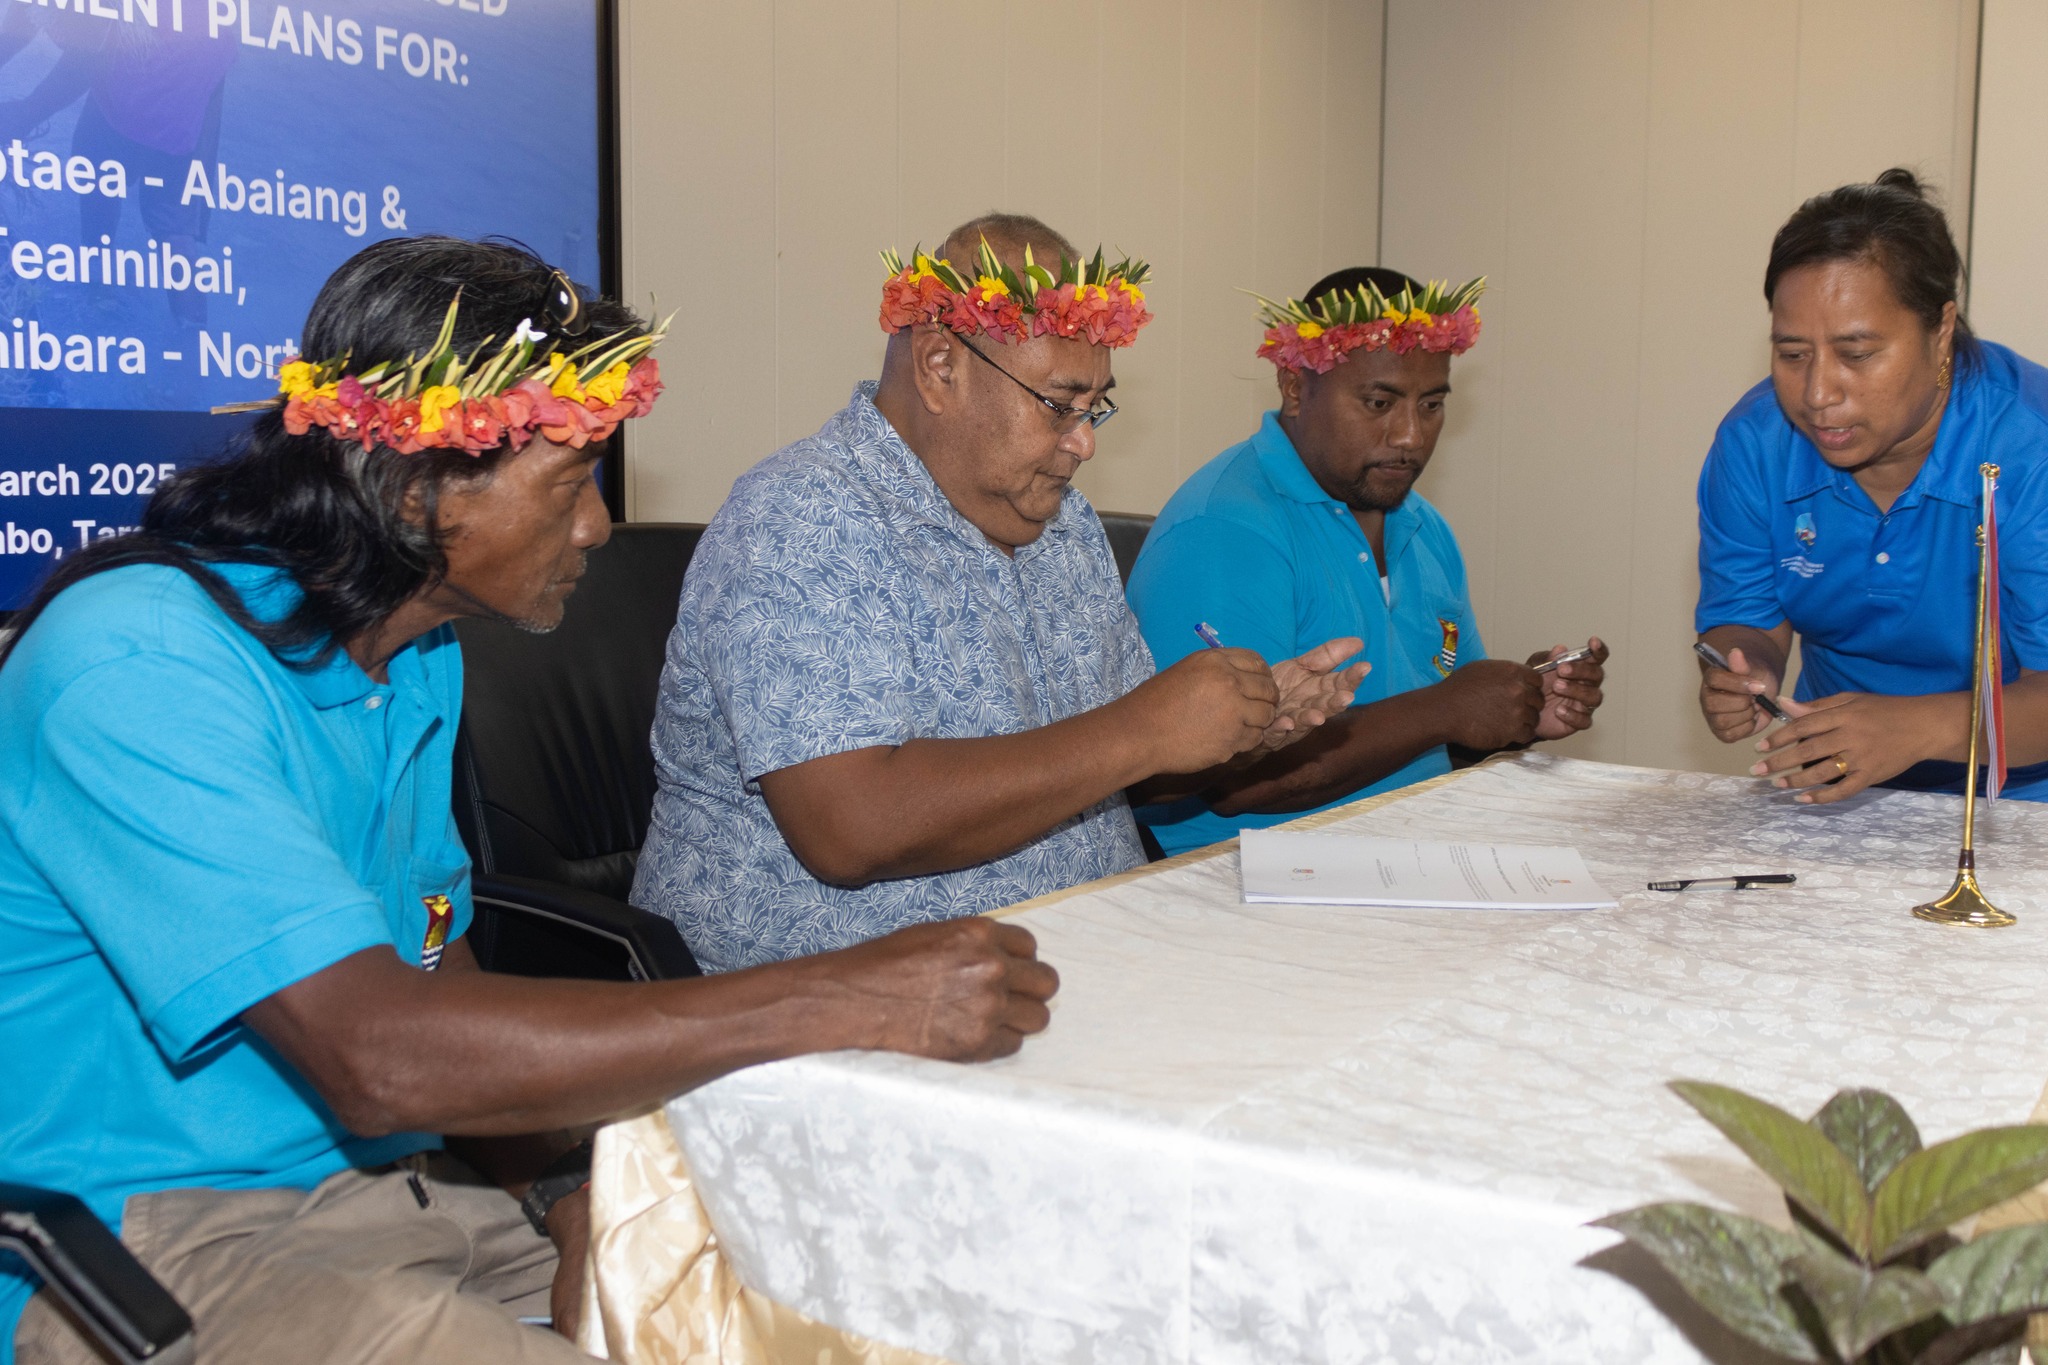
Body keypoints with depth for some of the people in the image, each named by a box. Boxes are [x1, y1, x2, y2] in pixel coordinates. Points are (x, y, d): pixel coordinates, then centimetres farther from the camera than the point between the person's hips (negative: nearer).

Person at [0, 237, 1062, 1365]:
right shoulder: (138, 665, -21)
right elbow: (379, 1056, -30)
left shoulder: (420, 660, 9)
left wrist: (575, 1189, -6)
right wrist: (849, 1000, -30)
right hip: (159, 1241, -7)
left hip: (403, 1184, 7)